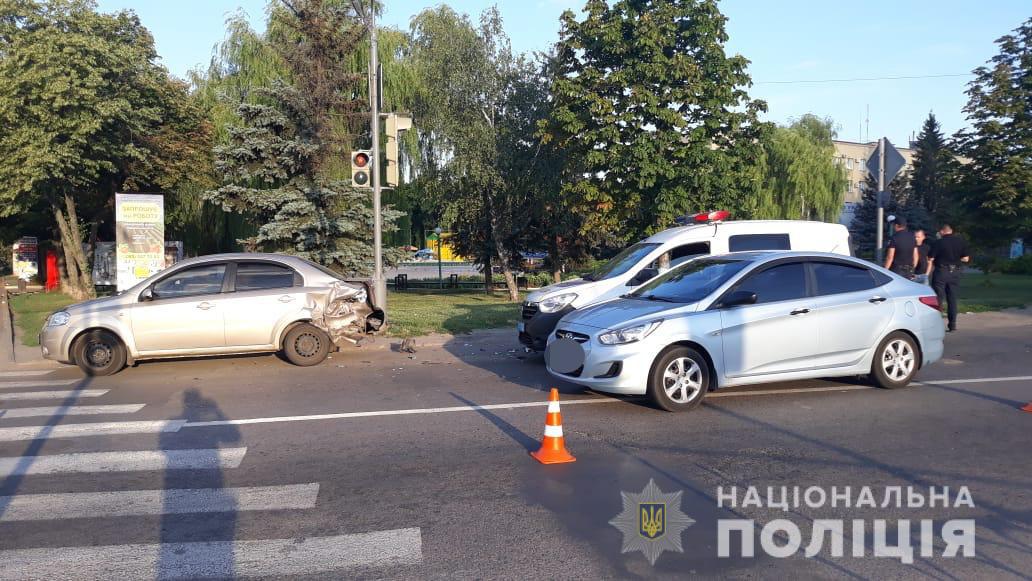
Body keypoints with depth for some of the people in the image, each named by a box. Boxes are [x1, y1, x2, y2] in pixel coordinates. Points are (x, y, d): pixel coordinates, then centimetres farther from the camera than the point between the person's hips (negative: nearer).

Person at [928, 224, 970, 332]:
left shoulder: (939, 242, -10)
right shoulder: (961, 241, 0)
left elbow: (930, 258, -10)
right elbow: (966, 258, 0)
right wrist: (955, 258, 15)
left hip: (941, 271, -4)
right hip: (955, 272, 4)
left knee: (938, 298, 1)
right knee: (952, 298, 11)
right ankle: (952, 324, 12)